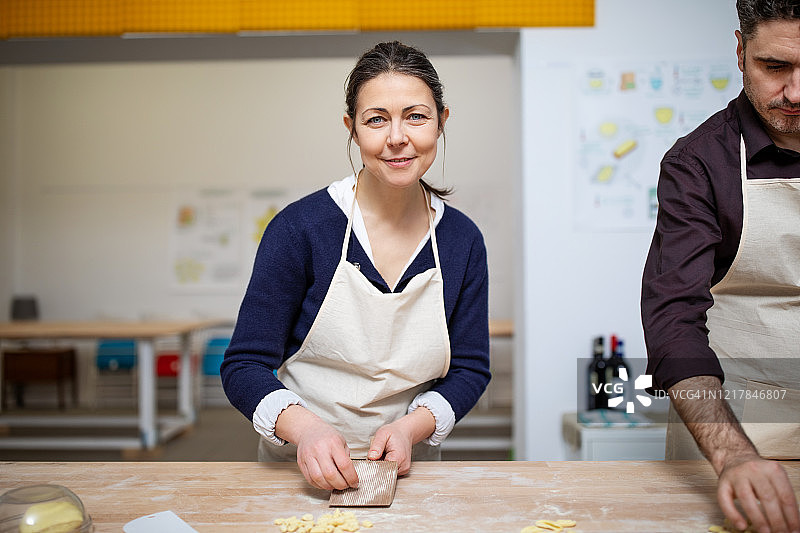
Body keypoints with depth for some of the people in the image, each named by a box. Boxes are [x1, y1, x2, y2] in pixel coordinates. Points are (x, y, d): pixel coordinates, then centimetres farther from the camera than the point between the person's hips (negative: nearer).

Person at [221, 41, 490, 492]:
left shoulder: (463, 239, -2)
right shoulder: (301, 228, -12)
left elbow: (470, 369, 4)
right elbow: (244, 366, -9)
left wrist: (409, 427, -14)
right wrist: (305, 427, -27)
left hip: (409, 469, 2)